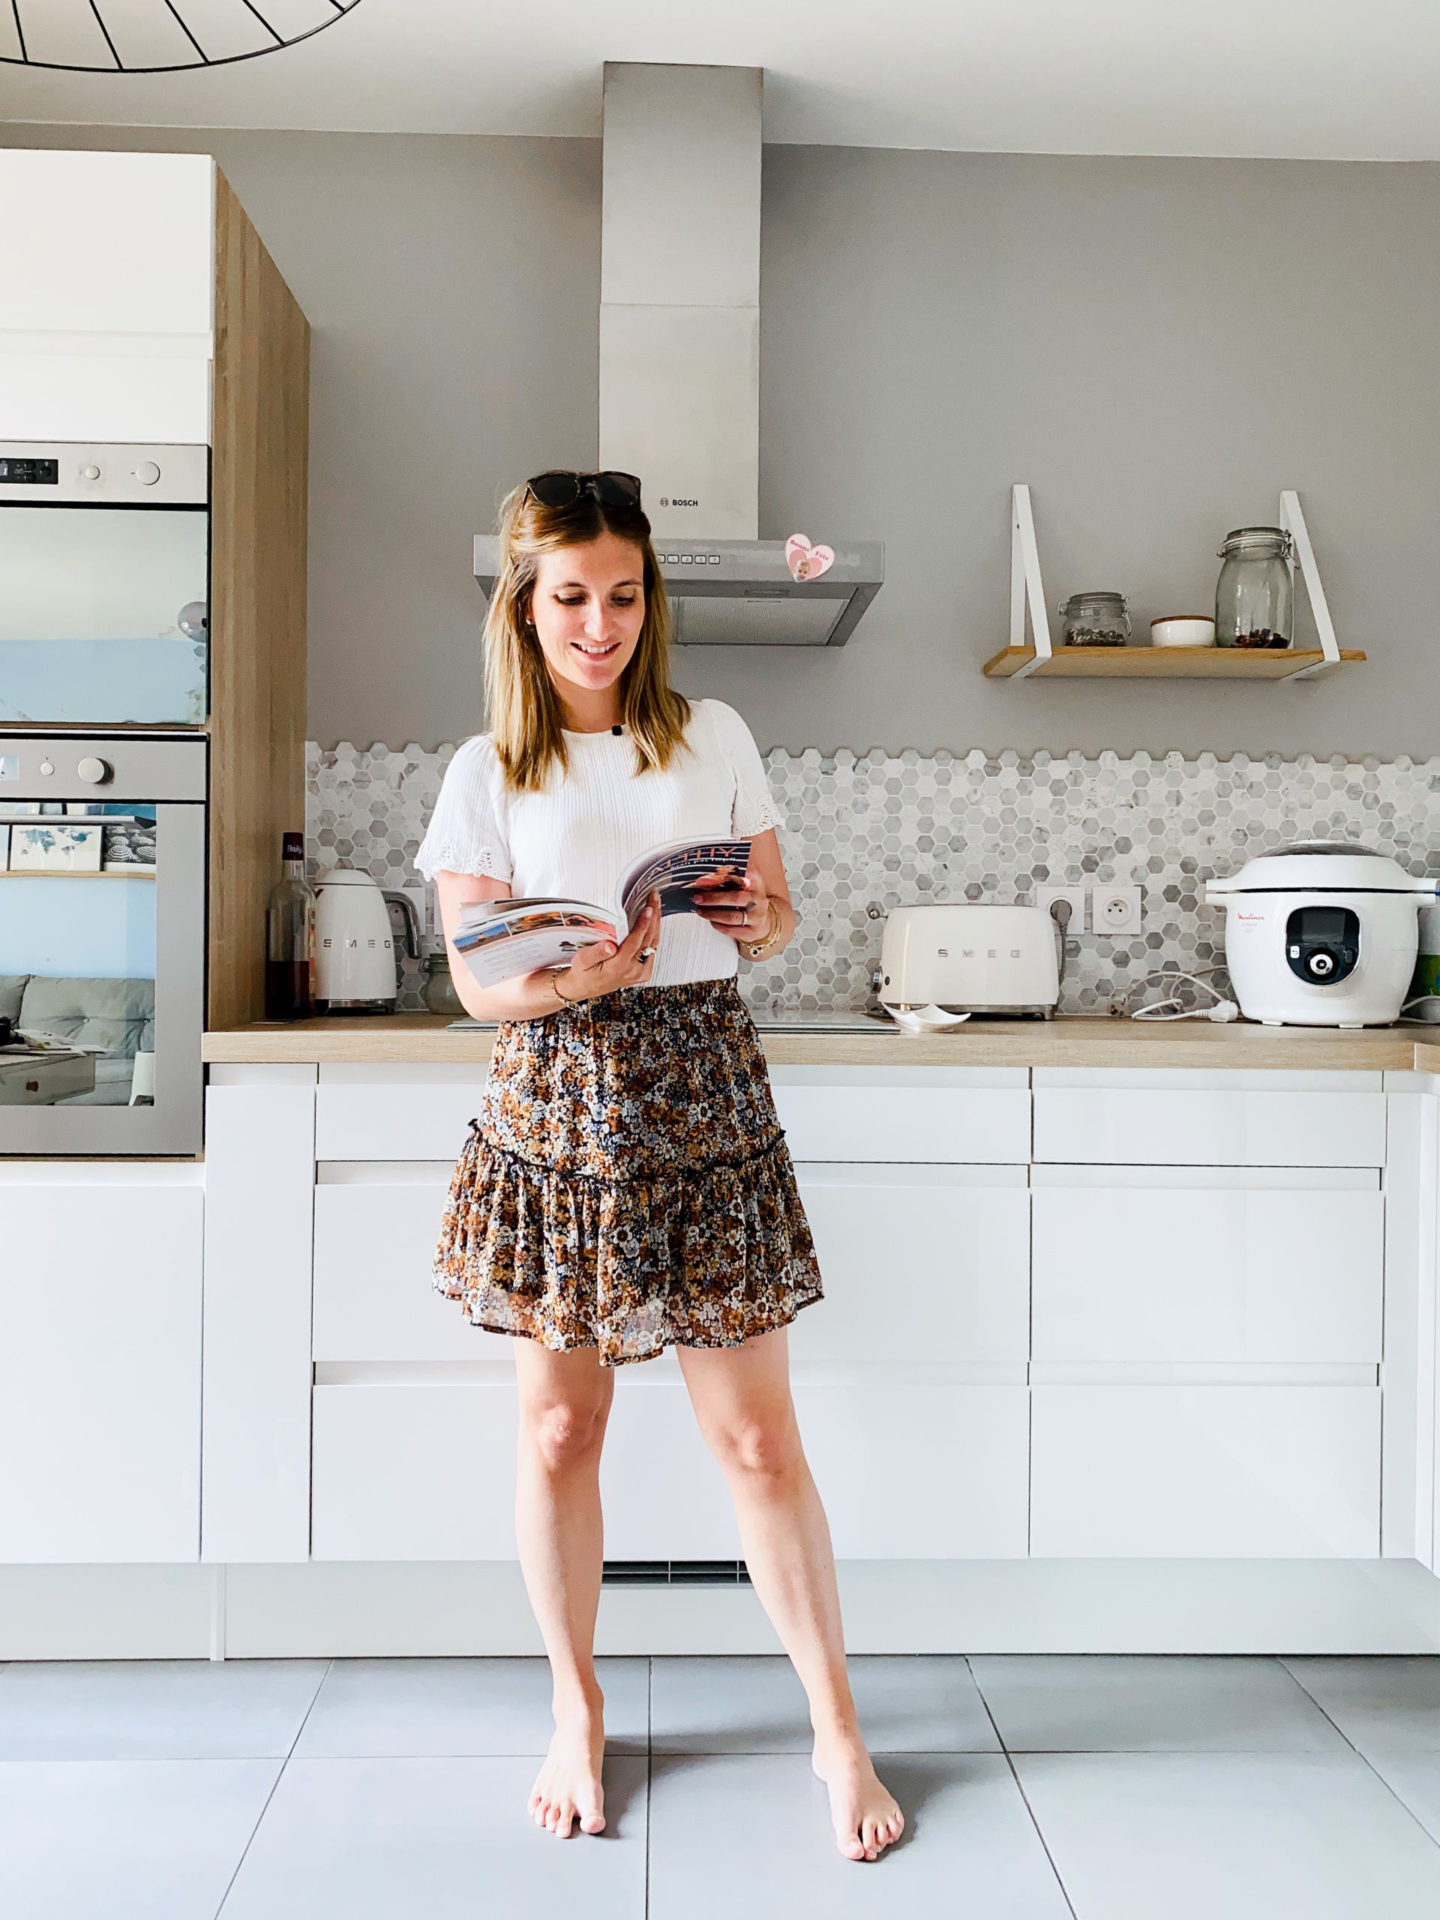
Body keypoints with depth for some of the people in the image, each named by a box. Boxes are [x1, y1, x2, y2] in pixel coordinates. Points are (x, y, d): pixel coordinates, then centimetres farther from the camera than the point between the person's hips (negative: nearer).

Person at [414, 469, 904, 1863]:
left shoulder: (715, 738, 6)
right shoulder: (487, 774, 3)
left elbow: (778, 913, 11)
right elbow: (476, 981, 0)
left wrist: (757, 922, -12)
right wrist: (567, 976, -21)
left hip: (707, 1090, 0)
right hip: (556, 1106, 0)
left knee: (757, 1438, 3)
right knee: (559, 1427, 10)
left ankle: (837, 1729, 22)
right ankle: (576, 1711, 33)